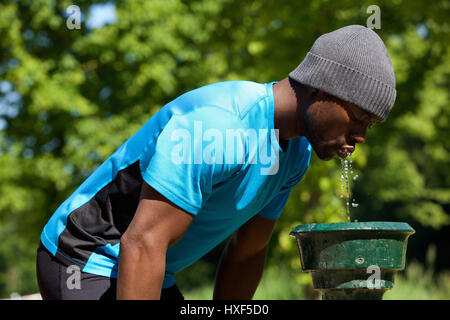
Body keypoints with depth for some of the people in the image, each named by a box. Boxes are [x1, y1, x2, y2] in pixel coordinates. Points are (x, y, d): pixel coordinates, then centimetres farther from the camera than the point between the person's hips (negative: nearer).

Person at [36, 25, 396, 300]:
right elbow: (142, 245, -33)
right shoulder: (216, 123, -30)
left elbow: (246, 253, 12)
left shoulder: (296, 153, 2)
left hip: (147, 272, 10)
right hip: (85, 265, -10)